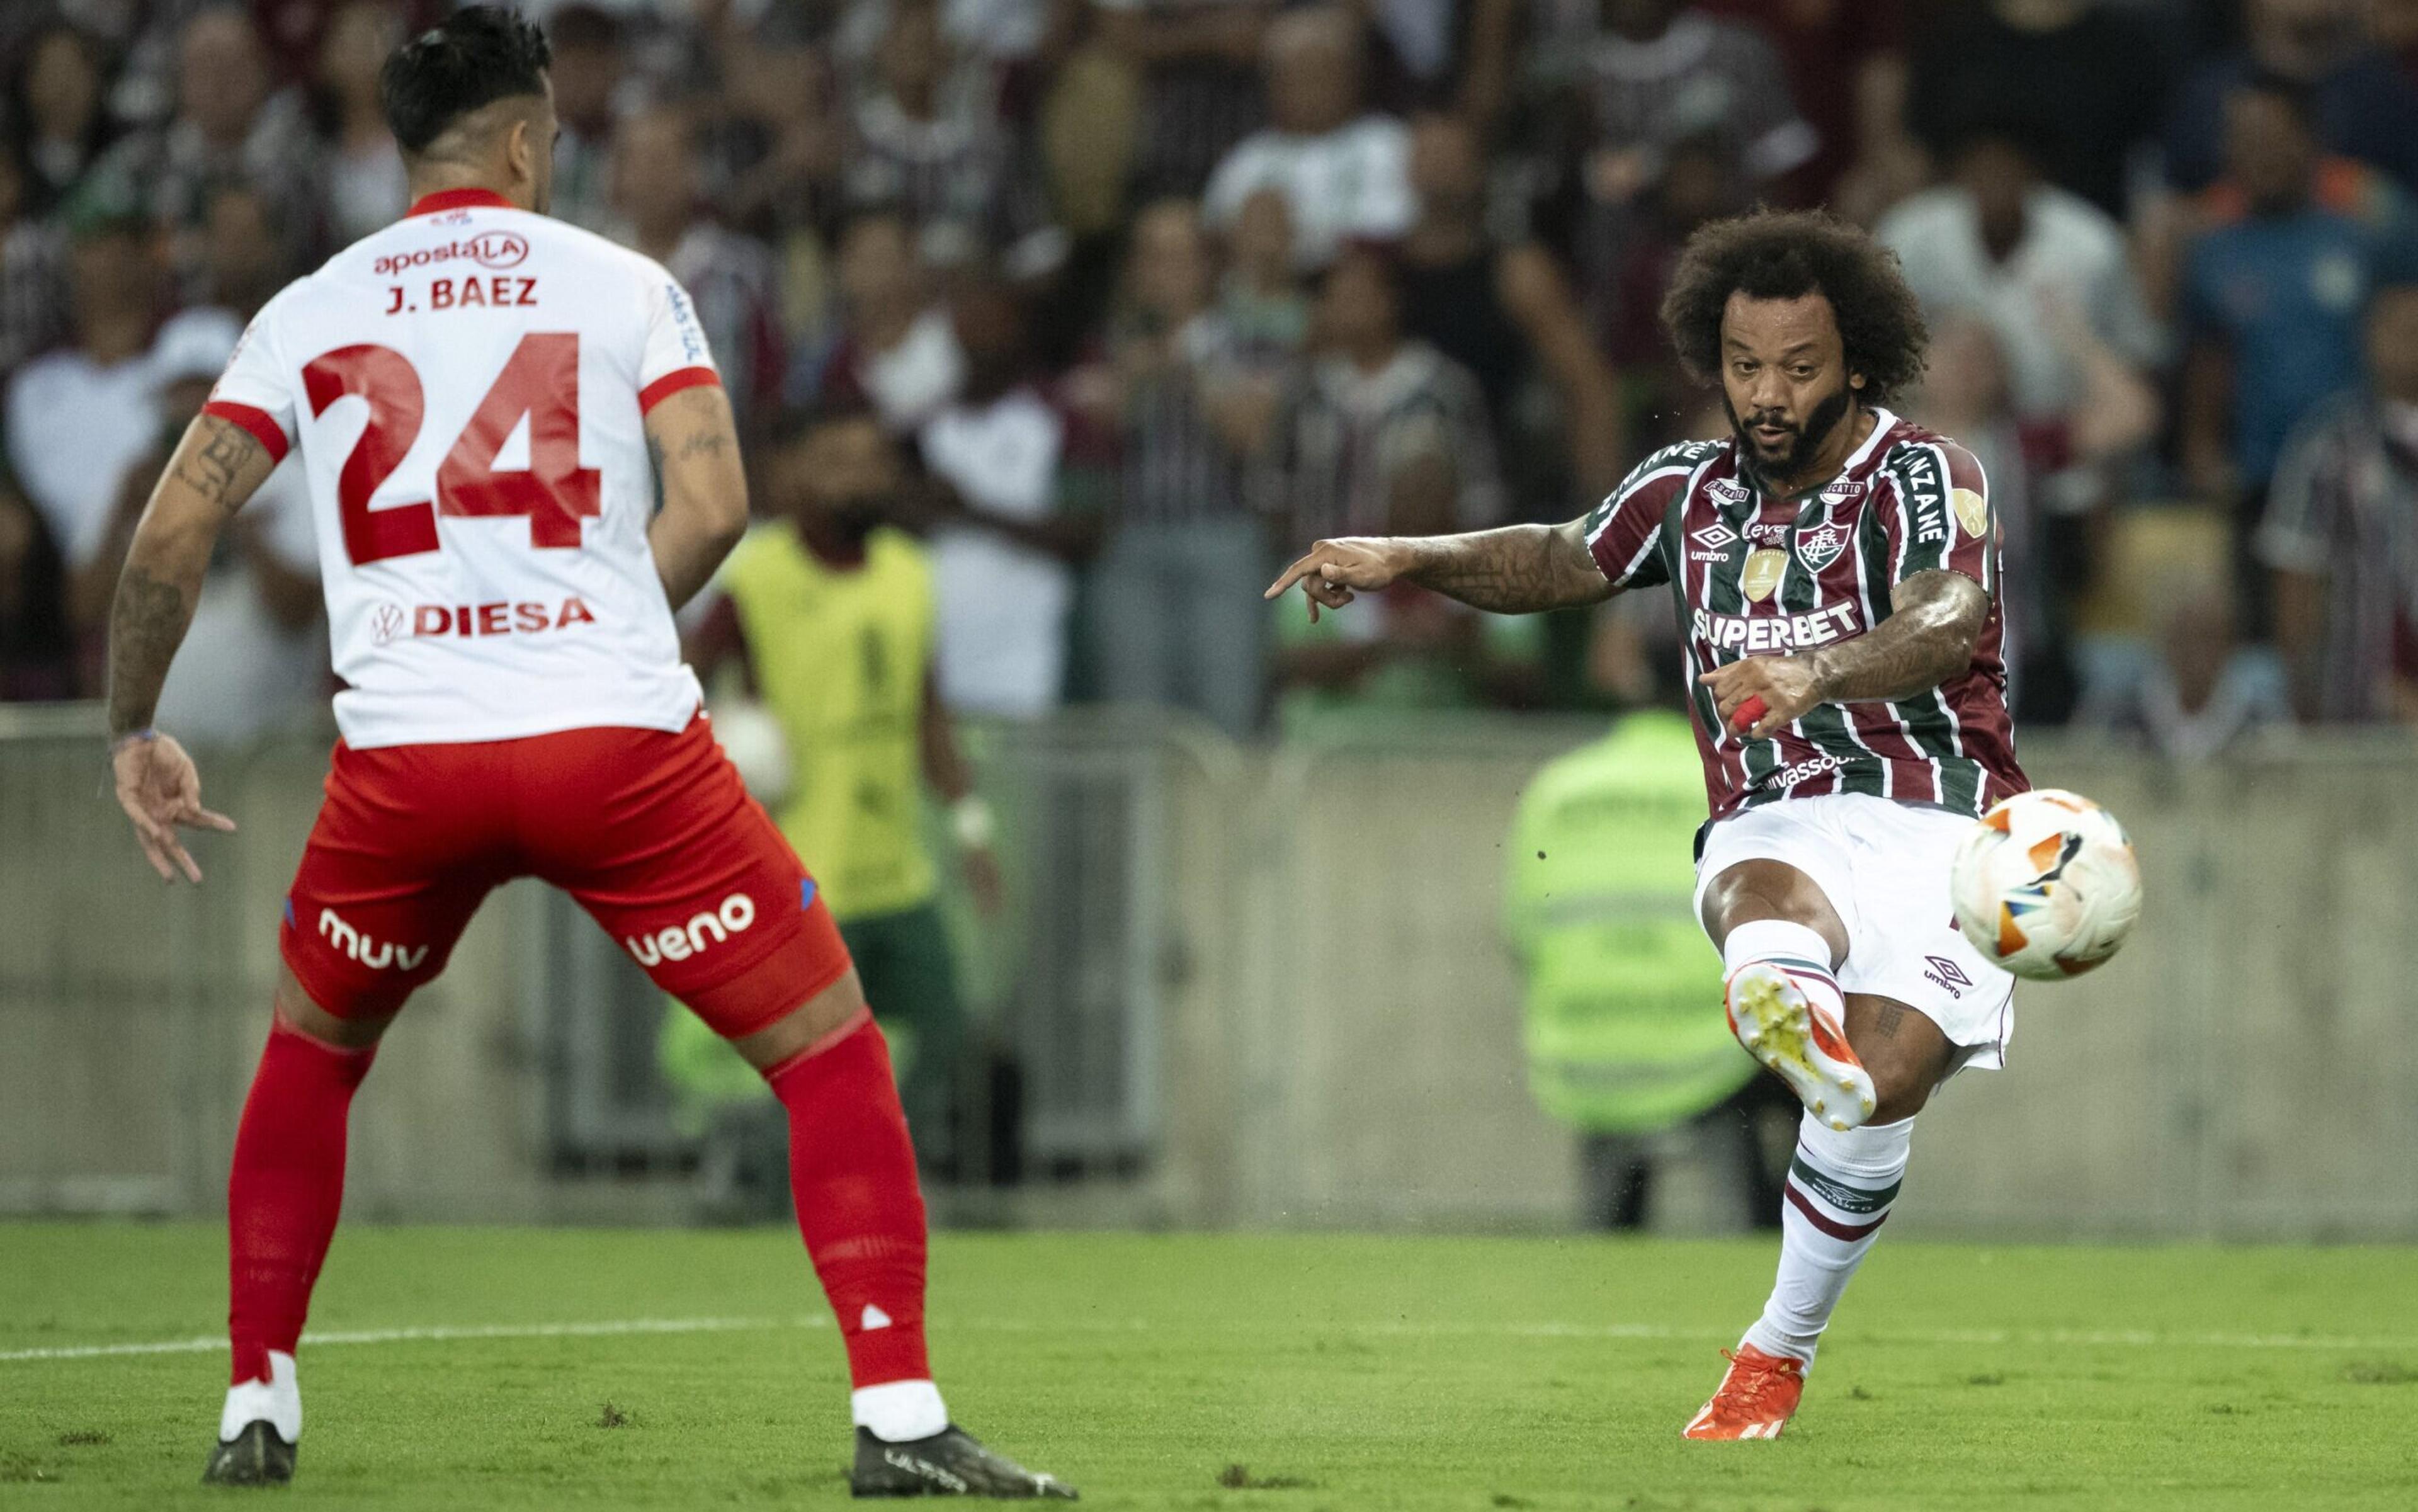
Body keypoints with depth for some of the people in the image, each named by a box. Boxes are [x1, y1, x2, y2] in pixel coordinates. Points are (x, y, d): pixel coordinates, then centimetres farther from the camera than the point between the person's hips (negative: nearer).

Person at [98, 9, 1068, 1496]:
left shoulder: (309, 312, 13)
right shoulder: (625, 285, 7)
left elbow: (173, 529, 8)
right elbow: (711, 506, -4)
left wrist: (138, 730, 20)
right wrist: (587, 642, 11)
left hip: (403, 758, 3)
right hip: (620, 744, -2)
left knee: (309, 1056, 28)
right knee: (832, 1052, 7)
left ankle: (257, 1412, 25)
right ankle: (899, 1417, -5)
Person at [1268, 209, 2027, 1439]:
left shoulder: (1923, 477, -3)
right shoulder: (1691, 488, 15)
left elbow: (1948, 623, -24)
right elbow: (1561, 561, 33)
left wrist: (1815, 672, -44)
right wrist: (1407, 558, 16)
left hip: (1934, 824, -3)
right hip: (1775, 829, 3)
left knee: (1885, 1077, -25)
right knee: (1764, 899, -35)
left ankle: (1779, 1351, -6)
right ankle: (1792, 1015, -73)